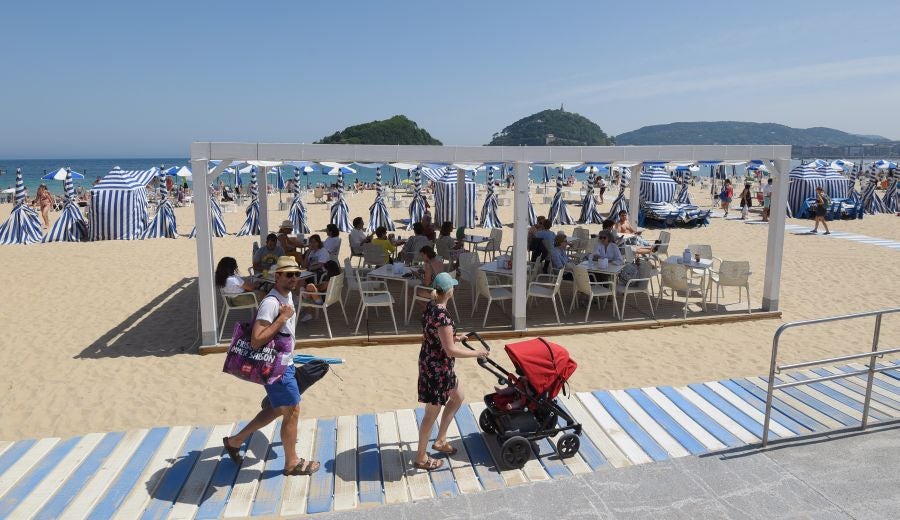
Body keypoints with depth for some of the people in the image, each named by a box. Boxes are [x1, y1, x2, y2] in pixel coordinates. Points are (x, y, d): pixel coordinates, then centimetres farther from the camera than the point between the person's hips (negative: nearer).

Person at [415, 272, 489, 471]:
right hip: (437, 367, -10)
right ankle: (421, 457, 25)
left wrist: (452, 338, 22)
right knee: (432, 412, 7)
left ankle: (440, 441, 36)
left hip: (430, 362, 10)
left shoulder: (430, 306, 1)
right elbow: (451, 351, -26)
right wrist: (476, 352, -14)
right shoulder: (442, 316, -28)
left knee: (458, 397, 25)